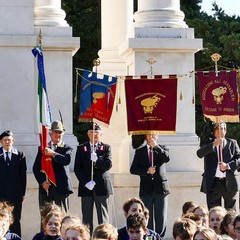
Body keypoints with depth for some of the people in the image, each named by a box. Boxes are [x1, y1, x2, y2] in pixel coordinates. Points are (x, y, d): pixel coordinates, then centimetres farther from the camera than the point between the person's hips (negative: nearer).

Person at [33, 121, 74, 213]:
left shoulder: (67, 148, 8)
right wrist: (42, 182, -7)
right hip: (46, 187, 2)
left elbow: (67, 160, -14)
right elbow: (36, 168, 7)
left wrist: (53, 154, -24)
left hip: (61, 188, -1)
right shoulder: (43, 148, 12)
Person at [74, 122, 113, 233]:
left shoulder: (106, 148, 9)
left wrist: (96, 160, -19)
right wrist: (86, 182, -10)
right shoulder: (81, 148, 10)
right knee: (86, 218, 2)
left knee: (103, 217, -1)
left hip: (101, 187, -1)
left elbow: (108, 165, -4)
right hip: (86, 187, 1)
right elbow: (77, 169, 2)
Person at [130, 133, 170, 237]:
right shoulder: (140, 151, 11)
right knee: (147, 218, 2)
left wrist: (155, 146, -14)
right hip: (146, 189, 1)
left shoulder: (162, 148, 10)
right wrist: (147, 171, -11)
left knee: (161, 218, -3)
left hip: (160, 187, -1)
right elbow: (133, 169, 3)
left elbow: (166, 158, -12)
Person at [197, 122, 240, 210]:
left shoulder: (232, 143, 12)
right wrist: (213, 145, -21)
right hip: (213, 183, 0)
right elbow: (199, 154, -8)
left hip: (229, 182, 0)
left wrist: (228, 166, -14)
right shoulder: (208, 144, 10)